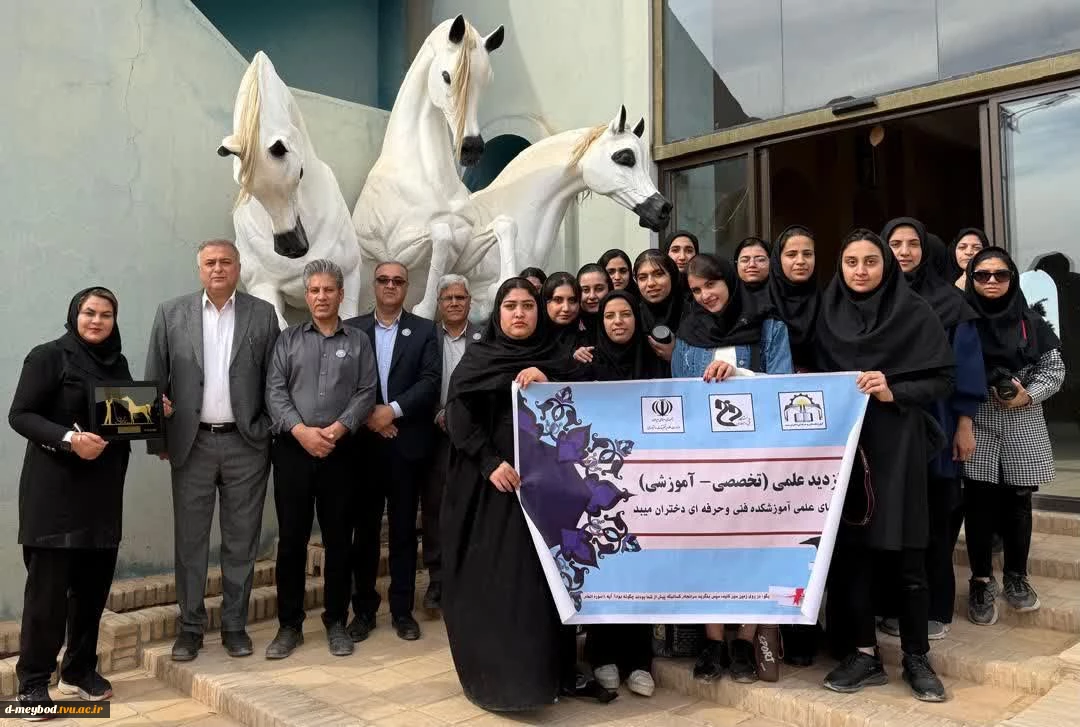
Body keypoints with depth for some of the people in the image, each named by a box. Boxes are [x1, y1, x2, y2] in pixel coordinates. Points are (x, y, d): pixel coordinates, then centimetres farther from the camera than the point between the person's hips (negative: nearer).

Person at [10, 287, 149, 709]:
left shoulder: (117, 363, 13)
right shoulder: (49, 356, -5)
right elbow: (20, 415, -10)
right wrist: (68, 438, -23)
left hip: (105, 489, 6)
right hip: (54, 487, -5)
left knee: (94, 581, 8)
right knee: (48, 584, -3)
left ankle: (80, 671, 22)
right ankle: (32, 683, 9)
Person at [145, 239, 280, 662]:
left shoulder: (263, 315, 3)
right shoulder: (171, 314, 5)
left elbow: (274, 381, 3)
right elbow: (154, 381, 5)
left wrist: (271, 435, -3)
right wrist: (158, 439, 1)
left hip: (246, 444, 0)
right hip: (192, 443, 1)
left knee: (241, 541, 8)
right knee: (190, 540, 8)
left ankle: (235, 625, 21)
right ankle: (190, 627, 21)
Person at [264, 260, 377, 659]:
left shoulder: (359, 341, 9)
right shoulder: (288, 339, 10)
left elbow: (366, 393, 0)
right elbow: (275, 391, 1)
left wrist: (338, 428, -14)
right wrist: (301, 430, -13)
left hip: (341, 452, 0)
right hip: (293, 450, 0)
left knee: (338, 540, 6)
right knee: (291, 539, 4)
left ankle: (336, 622, 18)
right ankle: (289, 624, 15)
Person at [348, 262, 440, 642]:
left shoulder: (424, 330, 6)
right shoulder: (352, 328, 8)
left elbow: (431, 380, -5)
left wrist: (393, 409, -15)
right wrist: (367, 415, -12)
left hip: (406, 442, -1)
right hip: (363, 442, 1)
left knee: (404, 529, 6)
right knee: (365, 528, 7)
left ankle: (403, 610, 16)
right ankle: (364, 609, 18)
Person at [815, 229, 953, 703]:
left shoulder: (914, 314, -1)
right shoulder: (827, 314, 8)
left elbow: (943, 380, -2)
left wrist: (894, 392, -16)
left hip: (897, 448, -2)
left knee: (905, 554, 2)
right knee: (851, 549, 4)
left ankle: (916, 659, 17)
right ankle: (864, 654, 16)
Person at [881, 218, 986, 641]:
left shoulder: (948, 300, 3)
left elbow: (964, 362, 1)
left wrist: (965, 424, -5)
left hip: (935, 423, -1)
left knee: (935, 517, 3)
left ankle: (935, 609, 15)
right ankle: (895, 605, 16)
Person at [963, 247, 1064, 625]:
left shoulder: (1030, 321, 3)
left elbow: (1054, 368, 5)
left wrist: (1029, 395, -10)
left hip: (1023, 427, 2)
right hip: (976, 426, -2)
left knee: (1018, 501, 9)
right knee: (979, 503, 0)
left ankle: (1016, 576, 26)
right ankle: (981, 581, 14)